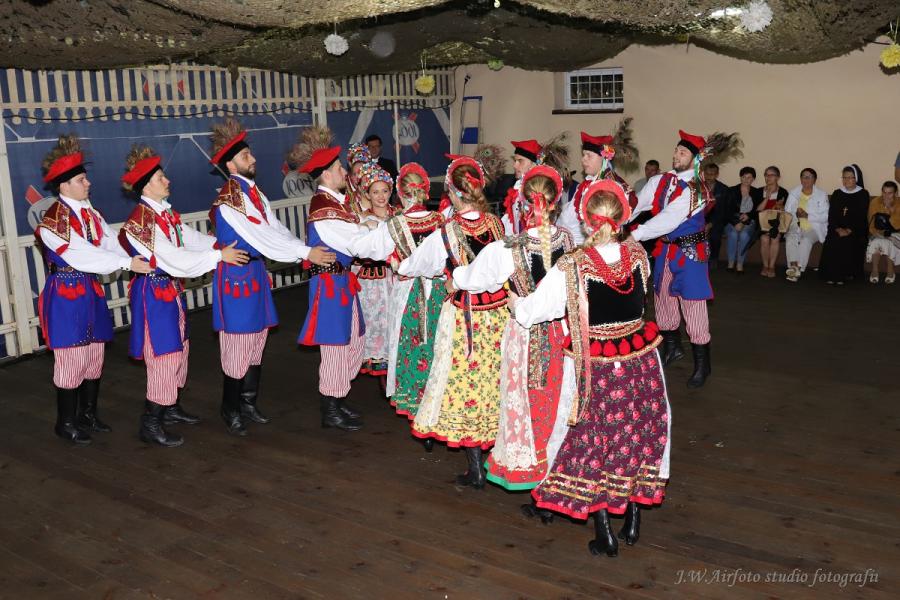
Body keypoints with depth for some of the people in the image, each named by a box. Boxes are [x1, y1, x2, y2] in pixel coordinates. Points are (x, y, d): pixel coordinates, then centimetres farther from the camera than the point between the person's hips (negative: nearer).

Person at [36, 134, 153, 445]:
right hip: (66, 295, -7)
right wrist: (127, 264, -24)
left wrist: (138, 263, -17)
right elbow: (82, 255, -22)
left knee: (95, 356, 13)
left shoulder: (90, 213, 9)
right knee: (72, 359, -1)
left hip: (91, 291, 7)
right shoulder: (52, 220, -15)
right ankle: (66, 423, 15)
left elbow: (111, 245, 0)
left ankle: (88, 414, 28)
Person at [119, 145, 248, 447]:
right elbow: (174, 259, -25)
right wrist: (219, 256, -22)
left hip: (170, 289, 9)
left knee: (179, 349, 17)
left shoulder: (165, 212, 6)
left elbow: (191, 238, 8)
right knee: (163, 355, -4)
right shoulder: (140, 221, -21)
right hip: (153, 294, -9)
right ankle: (150, 424, 7)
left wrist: (224, 244, -5)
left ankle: (170, 408, 33)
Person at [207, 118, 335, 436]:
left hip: (256, 271, 9)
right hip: (236, 275, -8)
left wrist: (307, 248, -6)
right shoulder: (227, 200, -18)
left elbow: (276, 228, 7)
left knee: (257, 339, 14)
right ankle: (231, 411, 14)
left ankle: (248, 403, 27)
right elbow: (260, 237, -23)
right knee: (238, 343, 0)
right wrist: (306, 253, -23)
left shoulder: (254, 192, 9)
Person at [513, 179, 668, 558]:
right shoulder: (638, 256, -8)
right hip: (640, 364, 4)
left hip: (594, 369, -3)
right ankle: (633, 521, 33)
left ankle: (604, 535, 20)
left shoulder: (571, 268, -21)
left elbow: (528, 312, -15)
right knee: (638, 435, 19)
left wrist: (511, 299, 7)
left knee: (593, 442, 13)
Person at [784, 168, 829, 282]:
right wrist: (795, 214, -13)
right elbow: (787, 212, 9)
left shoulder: (821, 195, 4)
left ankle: (799, 270, -37)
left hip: (814, 227, -2)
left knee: (806, 240, -33)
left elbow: (824, 217, -5)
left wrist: (807, 215, -17)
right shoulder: (793, 193, 13)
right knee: (791, 237, -31)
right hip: (796, 226, 2)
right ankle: (793, 267, -41)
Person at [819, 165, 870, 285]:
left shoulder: (863, 194, 6)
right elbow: (831, 215, 5)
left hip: (856, 231, -2)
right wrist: (838, 229, -13)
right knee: (831, 243, -26)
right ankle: (831, 275, -23)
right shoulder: (837, 194, 14)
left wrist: (849, 231, -17)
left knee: (849, 243, -30)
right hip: (837, 229, 2)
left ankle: (846, 274, -21)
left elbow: (861, 216, -4)